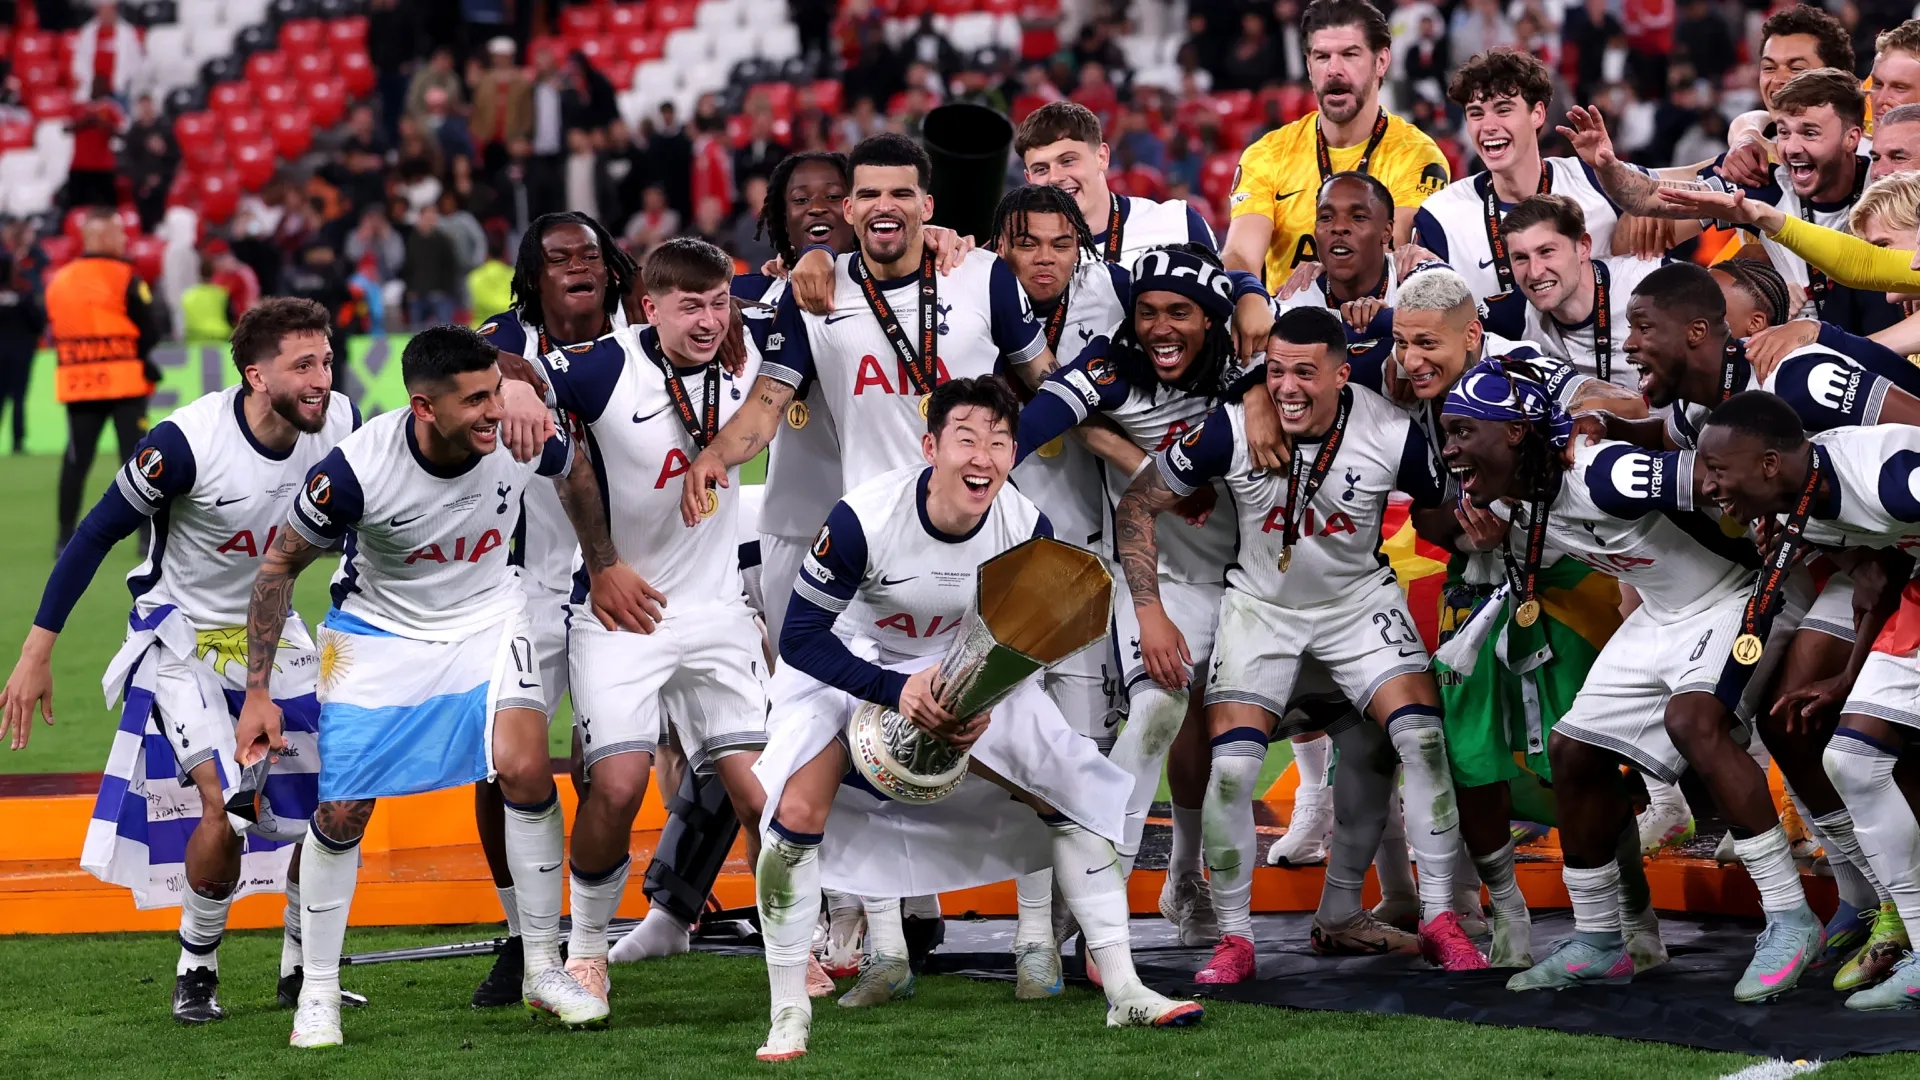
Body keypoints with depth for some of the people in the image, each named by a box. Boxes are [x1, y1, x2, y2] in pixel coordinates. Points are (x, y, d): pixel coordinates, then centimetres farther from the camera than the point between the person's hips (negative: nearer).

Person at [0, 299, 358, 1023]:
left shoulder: (342, 426, -14)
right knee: (224, 806, -18)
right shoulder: (189, 442, -28)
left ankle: (302, 969, 20)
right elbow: (96, 535, -17)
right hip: (182, 635, -5)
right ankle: (196, 970, 5)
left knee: (325, 806, 0)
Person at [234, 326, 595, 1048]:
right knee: (343, 808, -4)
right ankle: (318, 991, 16)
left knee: (524, 767, -18)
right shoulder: (357, 469, -30)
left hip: (486, 615, 2)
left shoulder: (523, 436, -23)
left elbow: (578, 475, 5)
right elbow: (280, 564, -13)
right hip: (380, 628, -2)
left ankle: (545, 970, -3)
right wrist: (257, 694, -12)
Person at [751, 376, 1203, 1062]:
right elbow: (800, 638, -24)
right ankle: (788, 1016, -12)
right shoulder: (864, 518, -32)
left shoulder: (1026, 529, -20)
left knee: (1075, 794, -4)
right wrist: (898, 690, -35)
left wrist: (985, 702, -24)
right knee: (797, 810, -24)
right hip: (845, 668, -3)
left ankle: (1125, 994, 5)